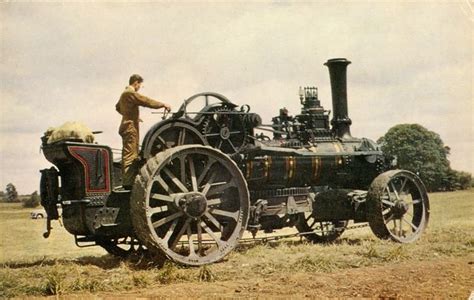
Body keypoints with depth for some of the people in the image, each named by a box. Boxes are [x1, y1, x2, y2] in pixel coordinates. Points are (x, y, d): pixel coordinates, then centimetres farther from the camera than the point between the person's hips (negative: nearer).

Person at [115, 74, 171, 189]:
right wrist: (163, 104, -12)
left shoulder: (125, 93, 18)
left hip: (127, 127, 11)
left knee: (129, 155, 14)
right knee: (130, 155, -10)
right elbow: (147, 101, -19)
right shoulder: (131, 93, -14)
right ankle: (128, 183, -10)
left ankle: (127, 180, 19)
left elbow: (118, 107, 33)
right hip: (130, 128, -11)